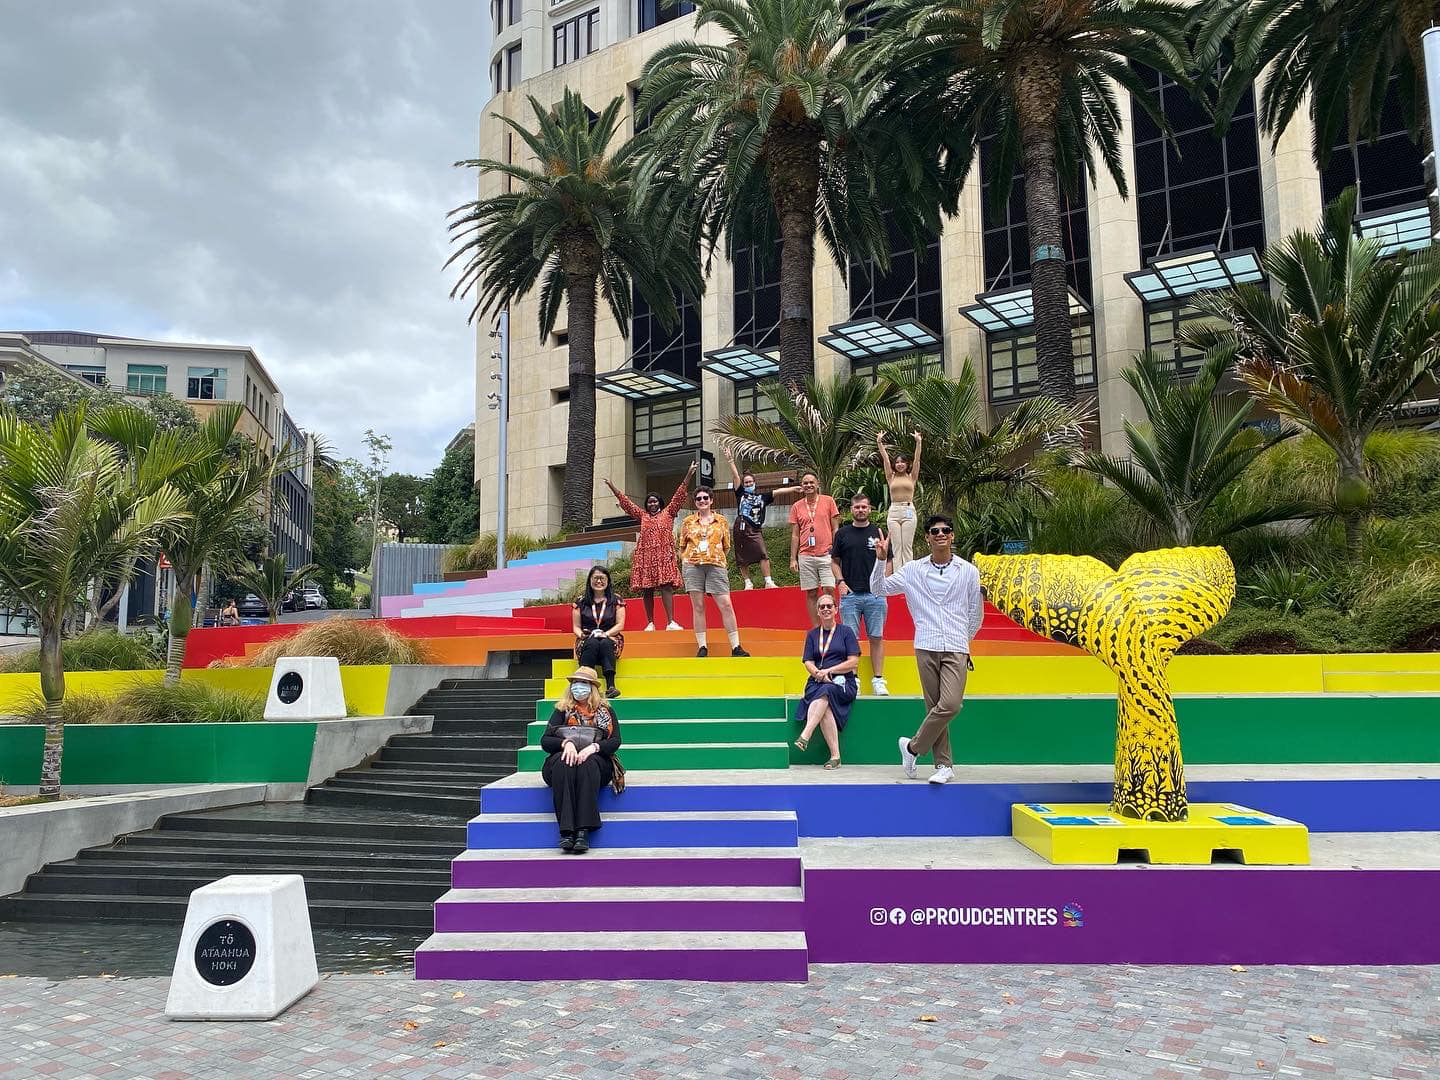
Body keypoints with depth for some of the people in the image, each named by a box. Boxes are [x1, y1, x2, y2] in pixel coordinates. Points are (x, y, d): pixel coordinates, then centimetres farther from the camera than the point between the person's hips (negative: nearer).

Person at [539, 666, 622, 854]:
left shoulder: (605, 711, 15)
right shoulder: (562, 710, 16)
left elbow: (615, 741, 0)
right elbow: (544, 741, 4)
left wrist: (593, 747, -21)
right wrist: (565, 743, -18)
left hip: (596, 761, -1)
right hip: (564, 757, 1)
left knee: (588, 763, -37)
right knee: (563, 762, -35)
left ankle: (584, 831, -46)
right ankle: (566, 831, -45)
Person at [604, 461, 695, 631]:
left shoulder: (668, 513, 13)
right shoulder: (642, 516, 19)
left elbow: (679, 496, 6)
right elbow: (626, 502, 22)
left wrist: (688, 476, -2)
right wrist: (612, 487, 21)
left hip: (664, 555, -3)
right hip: (645, 555, 3)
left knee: (666, 586, -12)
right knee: (646, 589, 1)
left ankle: (671, 622, -17)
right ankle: (650, 623, 5)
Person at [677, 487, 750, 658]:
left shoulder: (721, 521, 11)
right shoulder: (688, 522, 12)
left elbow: (726, 546, 15)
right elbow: (682, 546, 15)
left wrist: (715, 557, 4)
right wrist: (685, 561, 2)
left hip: (716, 565, 0)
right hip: (693, 566, 0)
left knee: (726, 605, -6)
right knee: (698, 607, 0)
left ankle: (736, 647, -3)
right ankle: (702, 647, 5)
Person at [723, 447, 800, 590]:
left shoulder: (762, 496, 15)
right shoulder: (741, 494, 10)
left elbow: (778, 492, 10)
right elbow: (736, 476, 4)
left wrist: (794, 489, 4)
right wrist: (731, 461, -1)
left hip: (755, 530, 0)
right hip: (741, 528, 0)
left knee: (763, 555, -12)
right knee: (742, 558, 2)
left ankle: (769, 582, -10)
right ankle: (748, 583, 12)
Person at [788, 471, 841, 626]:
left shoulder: (828, 501, 5)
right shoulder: (796, 507, 10)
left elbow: (835, 529, 5)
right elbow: (794, 535, 11)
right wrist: (793, 559, 5)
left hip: (826, 554, -2)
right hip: (805, 556, 2)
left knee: (829, 590, -10)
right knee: (811, 594, 3)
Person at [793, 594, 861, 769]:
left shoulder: (846, 631, 7)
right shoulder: (812, 634, 17)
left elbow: (853, 662, -1)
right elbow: (808, 663, 8)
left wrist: (828, 671, -10)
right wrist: (820, 674, -13)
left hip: (843, 682, -2)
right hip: (818, 682, 2)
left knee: (825, 692, -36)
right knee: (825, 708, -31)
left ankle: (805, 736, -45)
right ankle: (835, 756, -35)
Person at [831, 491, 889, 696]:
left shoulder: (878, 532, 8)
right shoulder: (842, 533, 8)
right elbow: (835, 561, 12)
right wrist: (840, 582, -2)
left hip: (875, 594, 0)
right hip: (850, 594, 0)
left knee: (876, 638, 2)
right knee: (850, 639, 1)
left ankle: (878, 680, 7)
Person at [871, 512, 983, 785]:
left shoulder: (969, 572, 5)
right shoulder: (913, 570, 5)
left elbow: (976, 612, 16)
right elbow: (879, 589, 7)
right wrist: (881, 560, -6)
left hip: (956, 650, 0)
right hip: (926, 649, 1)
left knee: (950, 705, -16)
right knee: (935, 707, 2)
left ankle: (913, 746, 3)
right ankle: (944, 764, 13)